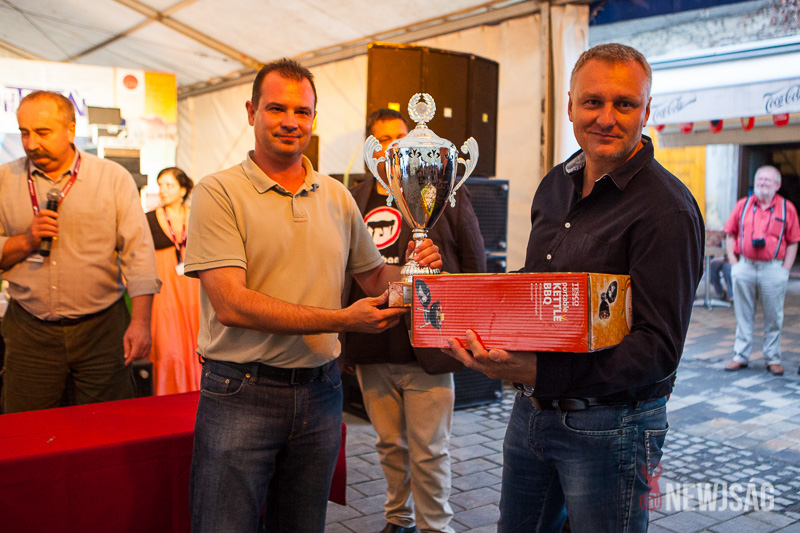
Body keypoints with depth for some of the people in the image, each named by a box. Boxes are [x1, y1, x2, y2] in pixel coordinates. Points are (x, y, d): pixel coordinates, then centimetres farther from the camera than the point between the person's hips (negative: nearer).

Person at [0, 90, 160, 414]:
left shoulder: (113, 178, 0)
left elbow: (139, 252, -5)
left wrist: (140, 321, -12)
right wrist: (26, 241, -12)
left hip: (101, 329, -1)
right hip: (30, 332, 2)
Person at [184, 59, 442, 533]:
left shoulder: (337, 197, 9)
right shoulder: (218, 192, -8)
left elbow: (373, 276, 15)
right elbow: (231, 304, -17)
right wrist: (341, 320, -21)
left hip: (320, 391, 5)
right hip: (240, 394, -4)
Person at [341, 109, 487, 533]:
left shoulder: (445, 193, 0)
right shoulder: (354, 200, 9)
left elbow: (475, 266, 2)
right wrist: (347, 323, 6)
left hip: (427, 347, -3)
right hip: (371, 349, 4)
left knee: (429, 453, 5)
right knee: (390, 446, 17)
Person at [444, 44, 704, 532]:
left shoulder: (667, 208, -18)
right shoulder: (555, 186, 7)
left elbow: (659, 346, -23)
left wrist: (538, 373, -32)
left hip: (608, 428, -7)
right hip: (530, 411, 7)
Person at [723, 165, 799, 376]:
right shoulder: (742, 205, 8)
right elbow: (730, 234, 9)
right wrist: (733, 263, 1)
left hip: (773, 268, -1)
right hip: (745, 267, 1)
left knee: (773, 317, 5)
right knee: (743, 316, 8)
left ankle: (773, 359, 17)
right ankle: (740, 356, 18)